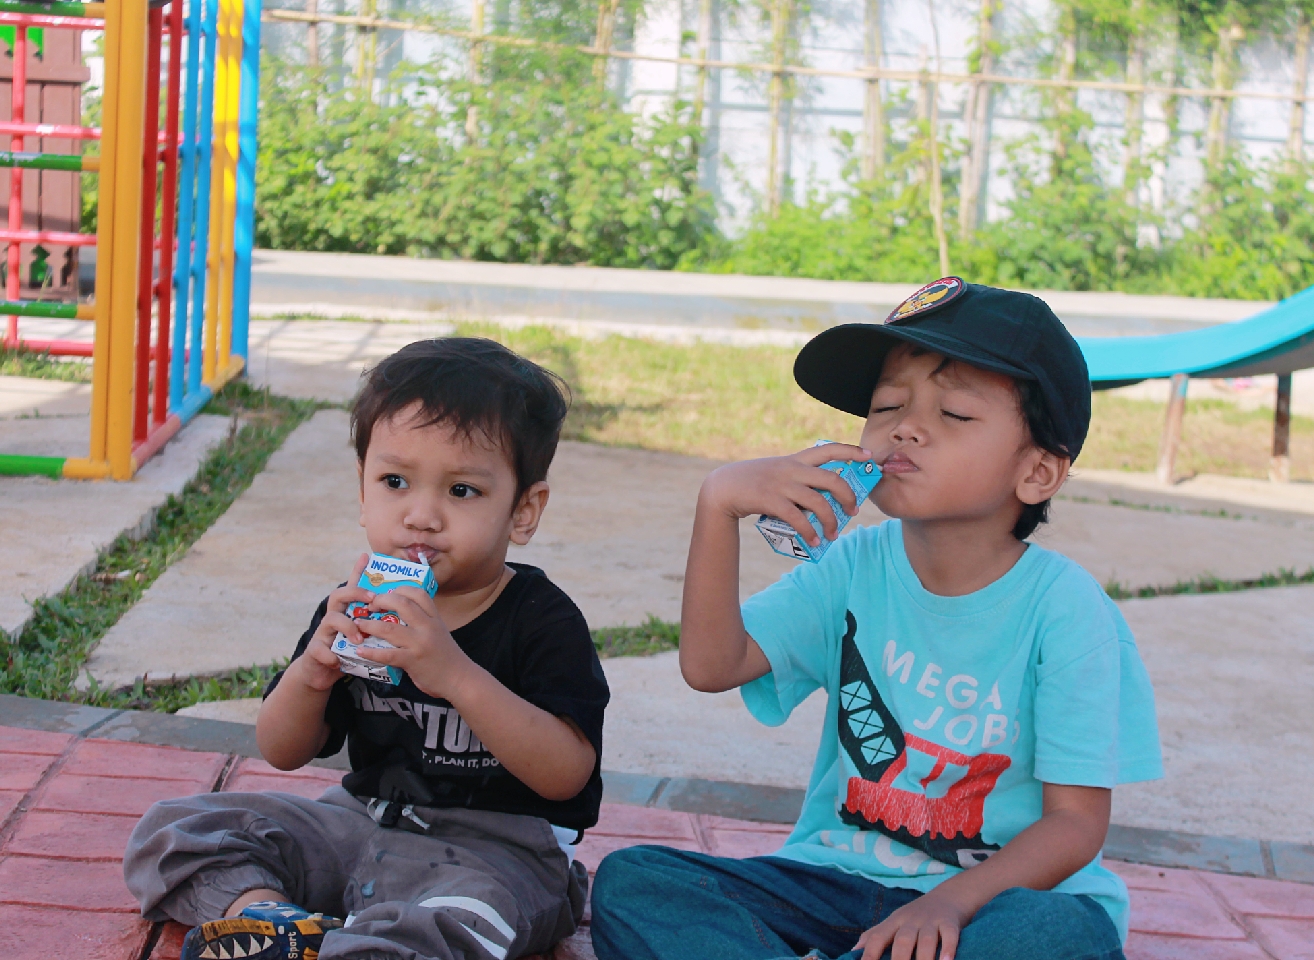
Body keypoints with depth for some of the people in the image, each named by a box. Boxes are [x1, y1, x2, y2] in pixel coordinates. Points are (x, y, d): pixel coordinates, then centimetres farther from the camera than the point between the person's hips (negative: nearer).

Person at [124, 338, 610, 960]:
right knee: (169, 830, -4)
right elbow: (283, 753, 7)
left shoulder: (543, 620, -11)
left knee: (469, 905, -42)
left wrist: (456, 675, -35)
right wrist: (311, 670, -16)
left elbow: (566, 773, -24)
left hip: (497, 846, -6)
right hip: (363, 818, 6)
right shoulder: (359, 607, 4)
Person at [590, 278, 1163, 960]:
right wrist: (719, 503, -21)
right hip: (841, 875, 3)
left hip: (995, 892, -2)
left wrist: (952, 901, -29)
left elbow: (1076, 820, -12)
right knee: (628, 883, -17)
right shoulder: (856, 567, 0)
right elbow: (712, 665, -10)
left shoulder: (1061, 605, -11)